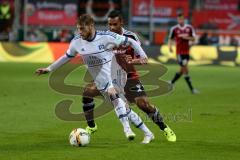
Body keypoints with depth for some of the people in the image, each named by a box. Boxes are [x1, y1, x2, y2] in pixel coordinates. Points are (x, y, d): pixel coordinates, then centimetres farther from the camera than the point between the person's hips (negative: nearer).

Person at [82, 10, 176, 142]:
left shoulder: (130, 37, -15)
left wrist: (132, 61, -32)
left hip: (129, 76, -2)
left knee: (143, 103, -17)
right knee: (88, 91, -17)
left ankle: (165, 129, 6)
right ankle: (91, 126, 2)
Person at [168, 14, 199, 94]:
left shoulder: (189, 28, 4)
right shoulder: (174, 29, -3)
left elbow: (193, 38, 6)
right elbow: (170, 39, 6)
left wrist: (187, 37, -13)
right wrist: (170, 46, -11)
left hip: (186, 52, 4)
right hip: (179, 52, -4)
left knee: (182, 70, 8)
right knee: (185, 69, -9)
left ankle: (171, 83, 25)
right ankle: (192, 89, -6)